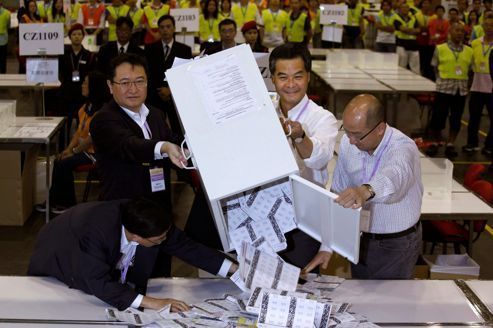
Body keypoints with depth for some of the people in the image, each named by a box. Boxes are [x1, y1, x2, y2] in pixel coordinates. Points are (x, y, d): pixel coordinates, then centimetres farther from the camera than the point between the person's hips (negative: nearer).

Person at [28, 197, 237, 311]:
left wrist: (235, 269, -20)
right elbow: (99, 283, -49)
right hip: (57, 269, -5)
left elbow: (186, 246, -17)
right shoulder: (96, 231, -45)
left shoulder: (142, 219, -27)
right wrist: (150, 303, -55)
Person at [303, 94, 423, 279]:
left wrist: (366, 191, -71)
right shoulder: (347, 143, -7)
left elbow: (394, 176, -49)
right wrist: (326, 247, -6)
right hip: (361, 238, 5)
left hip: (397, 245, -5)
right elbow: (337, 196, -2)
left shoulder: (403, 148, -25)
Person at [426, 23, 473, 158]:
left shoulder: (469, 51, 7)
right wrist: (441, 79, -4)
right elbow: (434, 68, 3)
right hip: (444, 88, -3)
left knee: (456, 119, 7)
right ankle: (435, 143, 16)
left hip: (461, 89, 3)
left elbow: (470, 70, 11)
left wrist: (467, 83, 1)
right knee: (438, 116, -1)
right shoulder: (440, 49, -1)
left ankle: (450, 145, 17)